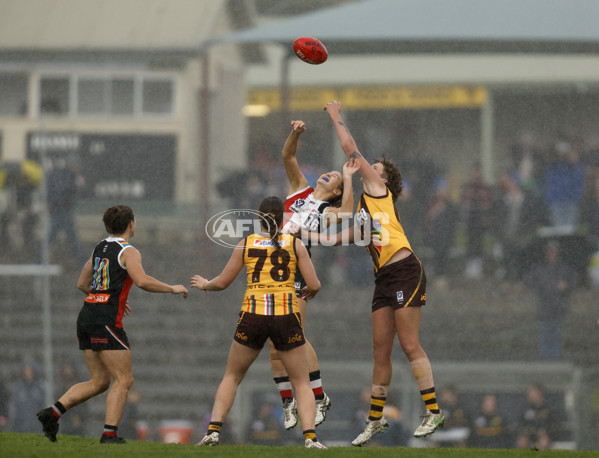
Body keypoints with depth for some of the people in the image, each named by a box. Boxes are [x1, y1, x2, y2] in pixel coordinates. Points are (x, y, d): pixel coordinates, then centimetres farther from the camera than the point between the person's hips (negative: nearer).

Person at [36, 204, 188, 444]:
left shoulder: (100, 248, 17)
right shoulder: (128, 251, -7)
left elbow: (82, 284, 26)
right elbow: (142, 281, -23)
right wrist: (172, 288, -10)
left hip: (86, 316, 8)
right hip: (106, 321, -8)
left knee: (99, 382, 13)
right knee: (123, 380, -2)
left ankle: (53, 412, 2)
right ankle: (110, 434, -11)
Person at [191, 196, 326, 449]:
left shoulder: (245, 244, 6)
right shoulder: (295, 244, 4)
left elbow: (222, 282, 12)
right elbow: (314, 285, 1)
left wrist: (204, 284, 33)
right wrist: (309, 290, 25)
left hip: (253, 315, 1)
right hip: (287, 316, -1)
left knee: (231, 377, 18)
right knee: (302, 383, 9)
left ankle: (213, 430, 6)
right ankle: (310, 437, -10)